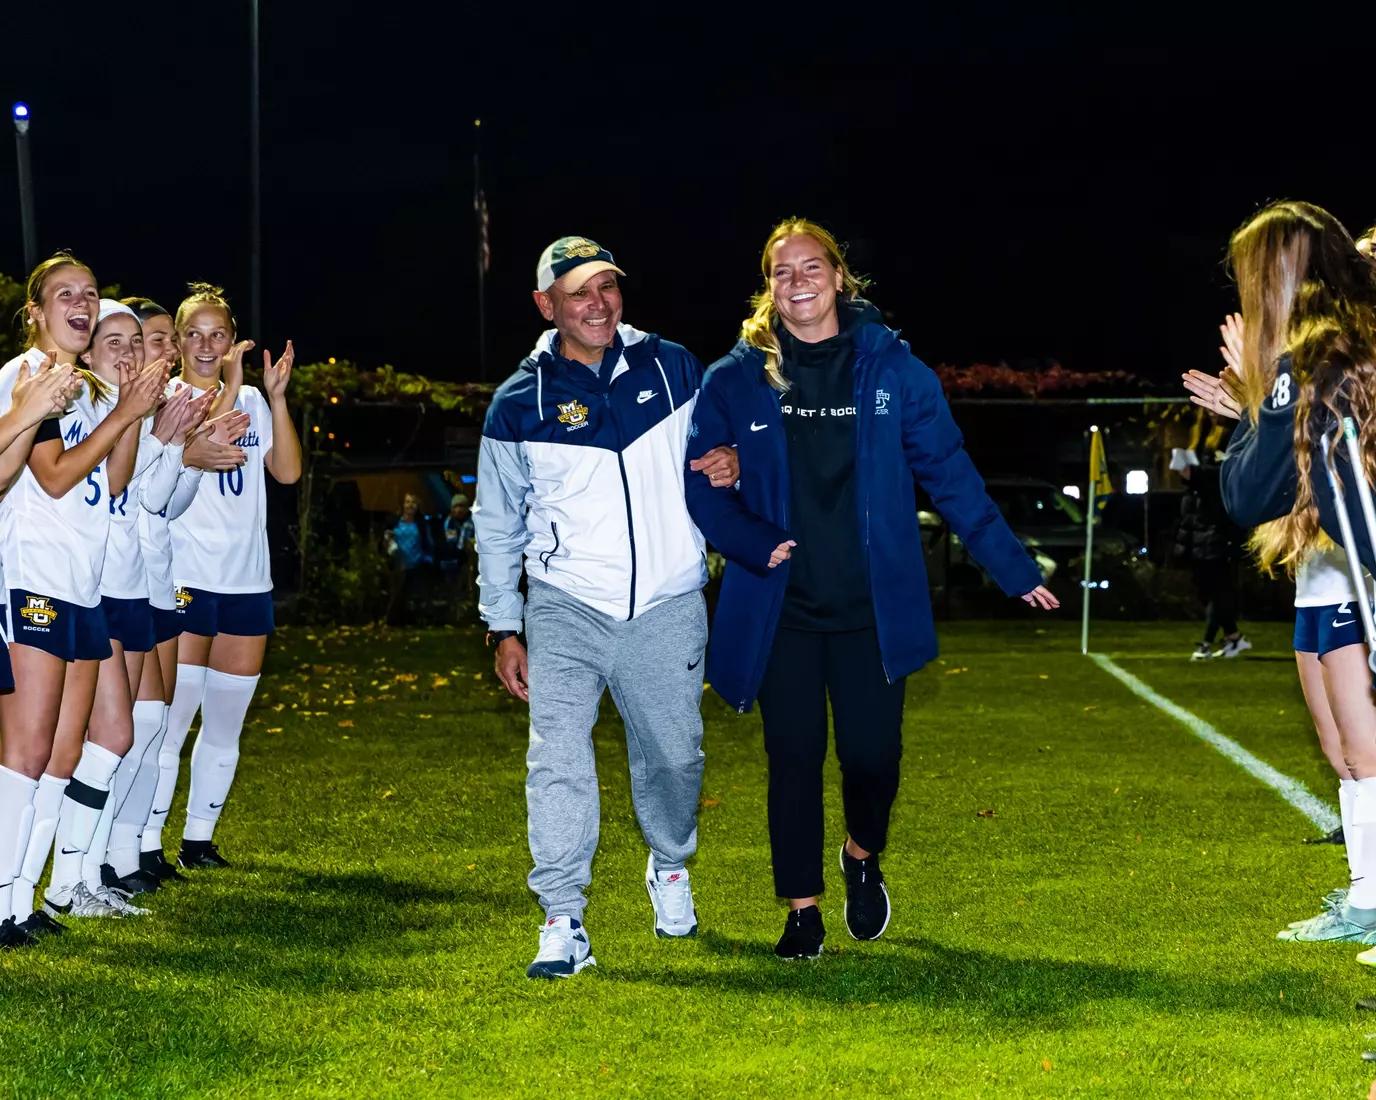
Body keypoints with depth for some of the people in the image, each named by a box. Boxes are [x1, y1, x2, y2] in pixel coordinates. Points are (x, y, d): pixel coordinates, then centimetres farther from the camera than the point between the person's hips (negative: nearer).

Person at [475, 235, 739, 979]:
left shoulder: (671, 368, 4)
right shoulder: (520, 403, 1)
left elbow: (718, 439, 18)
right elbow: (497, 523, 9)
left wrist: (731, 464, -7)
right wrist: (503, 627, 6)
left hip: (668, 609, 1)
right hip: (566, 609, -1)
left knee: (674, 756, 10)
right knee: (556, 758, -14)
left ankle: (670, 867, 39)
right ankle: (562, 922, -10)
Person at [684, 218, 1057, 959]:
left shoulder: (892, 368, 0)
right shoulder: (736, 380, 1)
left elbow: (950, 474, 2)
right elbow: (703, 486, 4)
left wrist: (1013, 569, 2)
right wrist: (753, 544, -13)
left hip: (872, 608, 0)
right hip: (781, 611, 0)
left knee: (874, 753, -2)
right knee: (793, 758, 2)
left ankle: (863, 856, 30)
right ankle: (802, 910, 17)